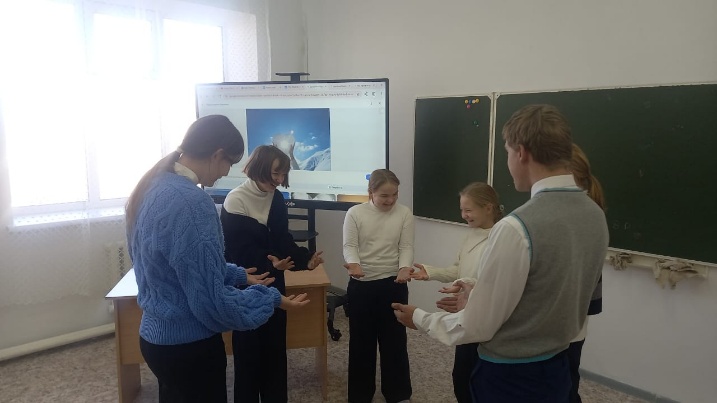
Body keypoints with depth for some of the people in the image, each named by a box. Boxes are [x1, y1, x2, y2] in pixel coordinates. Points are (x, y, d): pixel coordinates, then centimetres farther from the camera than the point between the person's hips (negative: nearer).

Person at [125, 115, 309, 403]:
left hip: (156, 334, 9)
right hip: (188, 344, -9)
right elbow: (211, 300, -25)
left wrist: (238, 274, 16)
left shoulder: (154, 186, 1)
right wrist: (271, 299, -12)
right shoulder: (192, 202, -28)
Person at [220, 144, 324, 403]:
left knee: (275, 345, 14)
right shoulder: (236, 200, -16)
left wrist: (305, 259, -14)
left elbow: (283, 240, 2)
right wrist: (268, 261, -35)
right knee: (248, 348, 5)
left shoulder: (276, 198, 3)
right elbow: (240, 248, -20)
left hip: (273, 283, 6)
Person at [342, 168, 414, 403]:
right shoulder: (355, 213, -4)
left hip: (393, 284, 0)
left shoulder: (405, 214, -1)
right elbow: (349, 245, -8)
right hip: (361, 285, 0)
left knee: (394, 338, 10)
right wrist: (353, 263, -29)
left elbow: (406, 247, -4)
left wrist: (404, 268, -24)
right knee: (361, 339, 11)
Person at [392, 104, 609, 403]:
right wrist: (480, 297, 12)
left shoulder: (517, 228, -28)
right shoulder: (595, 216, -4)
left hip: (508, 378, -7)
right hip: (557, 369, 7)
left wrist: (420, 318, -2)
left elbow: (476, 328, -19)